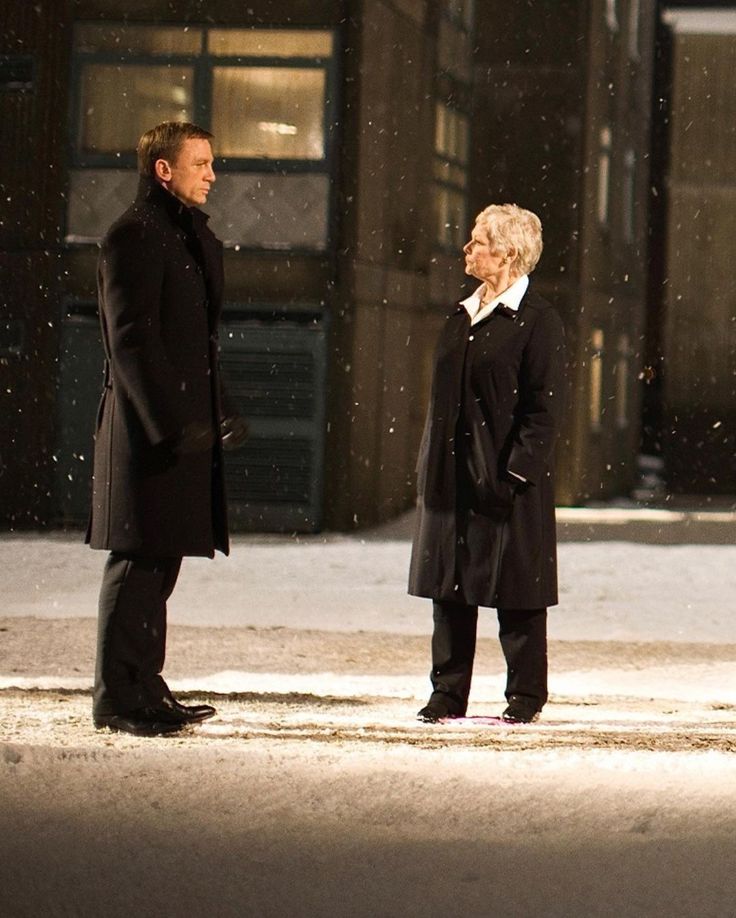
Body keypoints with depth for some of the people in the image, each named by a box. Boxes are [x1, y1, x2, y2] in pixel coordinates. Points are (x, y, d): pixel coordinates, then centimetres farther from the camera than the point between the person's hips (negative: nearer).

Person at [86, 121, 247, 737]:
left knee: (161, 560, 12)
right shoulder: (135, 237, -11)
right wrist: (171, 421, -22)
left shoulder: (192, 238, 19)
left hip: (183, 426, 9)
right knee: (139, 560, -7)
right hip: (146, 430, -9)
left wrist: (220, 413, 18)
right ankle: (118, 697, -3)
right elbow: (130, 340, -18)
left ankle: (144, 687, 18)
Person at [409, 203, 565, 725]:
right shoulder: (462, 318, 14)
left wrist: (517, 473, -17)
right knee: (449, 584, 7)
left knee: (516, 587, 0)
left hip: (506, 482, -7)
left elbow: (545, 408, -12)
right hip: (453, 478, 7)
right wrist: (430, 467, 11)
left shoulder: (538, 322, -8)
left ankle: (526, 695, 10)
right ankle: (449, 692, 13)